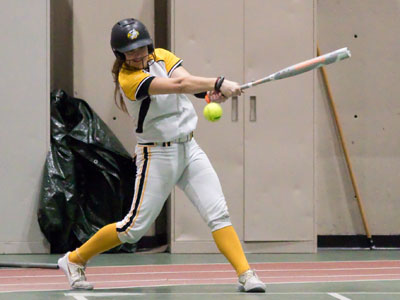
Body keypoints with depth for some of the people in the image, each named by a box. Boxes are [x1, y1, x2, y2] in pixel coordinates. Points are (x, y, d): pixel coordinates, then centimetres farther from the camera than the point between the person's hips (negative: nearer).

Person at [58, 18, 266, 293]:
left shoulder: (161, 56, 4)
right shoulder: (129, 79, -18)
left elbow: (186, 79, -13)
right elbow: (178, 85, -29)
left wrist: (212, 92, -33)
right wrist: (218, 83, -36)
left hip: (189, 149, 6)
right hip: (157, 155, -6)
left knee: (218, 212, -7)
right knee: (135, 227, -1)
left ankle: (246, 274, -10)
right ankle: (75, 260, 17)